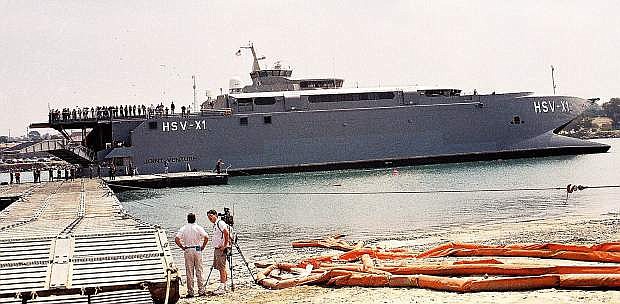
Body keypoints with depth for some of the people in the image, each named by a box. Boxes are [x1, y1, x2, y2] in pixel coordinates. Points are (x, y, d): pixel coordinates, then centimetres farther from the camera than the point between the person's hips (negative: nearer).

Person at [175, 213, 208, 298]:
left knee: (189, 272, 5)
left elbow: (176, 239, -11)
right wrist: (203, 246, -1)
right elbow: (206, 238, -13)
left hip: (187, 250, 0)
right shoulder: (198, 228, -2)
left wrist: (182, 247, 0)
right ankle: (201, 291, 6)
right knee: (199, 271, 6)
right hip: (197, 250, 0)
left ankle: (190, 292, 5)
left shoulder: (183, 228, -1)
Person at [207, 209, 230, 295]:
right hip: (216, 249, 10)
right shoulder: (215, 225, 18)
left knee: (222, 268, -10)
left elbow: (226, 234, -23)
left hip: (221, 249, -10)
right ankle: (223, 285, 19)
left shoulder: (220, 223, -13)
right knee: (219, 268, 13)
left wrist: (224, 246, -21)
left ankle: (222, 288, -12)